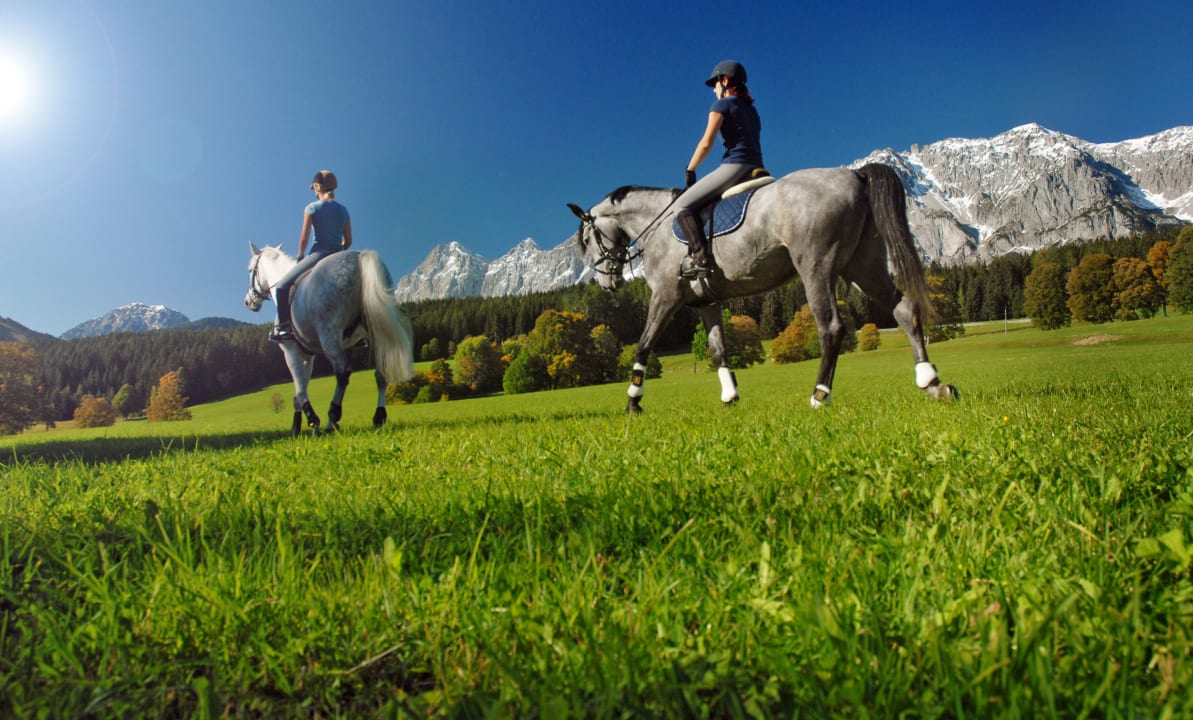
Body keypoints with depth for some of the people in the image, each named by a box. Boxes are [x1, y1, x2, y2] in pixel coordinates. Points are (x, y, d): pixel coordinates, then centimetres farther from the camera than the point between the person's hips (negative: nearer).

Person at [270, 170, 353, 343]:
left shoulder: (312, 208, -2)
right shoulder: (343, 210, 12)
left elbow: (304, 237, -5)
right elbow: (348, 241, 11)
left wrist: (301, 255, 11)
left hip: (318, 254, -5)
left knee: (281, 287, 1)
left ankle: (284, 326, -10)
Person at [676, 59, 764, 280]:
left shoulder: (722, 105, 1)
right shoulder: (752, 110, 27)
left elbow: (706, 143, -6)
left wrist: (689, 170, 4)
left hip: (734, 165, -9)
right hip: (756, 168, 9)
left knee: (683, 205, -11)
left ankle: (700, 258, -26)